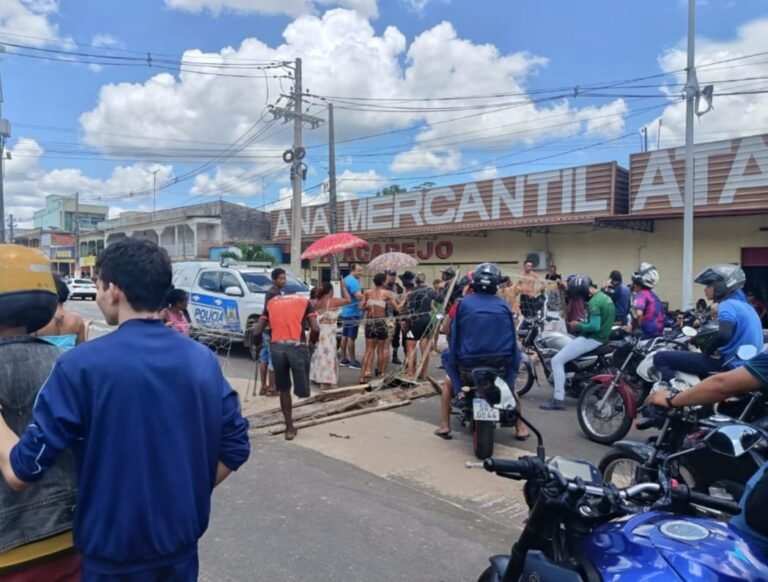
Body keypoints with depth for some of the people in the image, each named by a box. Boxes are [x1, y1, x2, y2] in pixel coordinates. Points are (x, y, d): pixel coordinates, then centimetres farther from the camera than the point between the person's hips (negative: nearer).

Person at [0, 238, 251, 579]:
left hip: (113, 552, -3)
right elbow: (235, 448, -2)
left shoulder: (81, 365, -18)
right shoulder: (203, 360, -5)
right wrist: (188, 496, 9)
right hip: (182, 544, 4)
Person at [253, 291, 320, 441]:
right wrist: (311, 343, 20)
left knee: (284, 389, 17)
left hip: (276, 347, 3)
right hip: (297, 346, -3)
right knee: (301, 390, 14)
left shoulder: (271, 302, 23)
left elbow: (256, 332, 13)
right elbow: (315, 329, 2)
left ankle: (289, 427, 20)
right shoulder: (304, 301, 18)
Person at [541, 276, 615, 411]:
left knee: (557, 360, -11)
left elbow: (594, 327, -29)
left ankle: (559, 399, -12)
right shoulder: (604, 297, 13)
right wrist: (581, 325, 8)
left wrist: (579, 326, -13)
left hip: (592, 339, -11)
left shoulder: (594, 302, -20)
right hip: (602, 337, 11)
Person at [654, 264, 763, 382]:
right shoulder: (744, 305, 17)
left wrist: (708, 351, -14)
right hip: (744, 365, 10)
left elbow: (723, 335, -32)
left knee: (661, 357, -13)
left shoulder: (728, 305, -13)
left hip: (728, 364, -10)